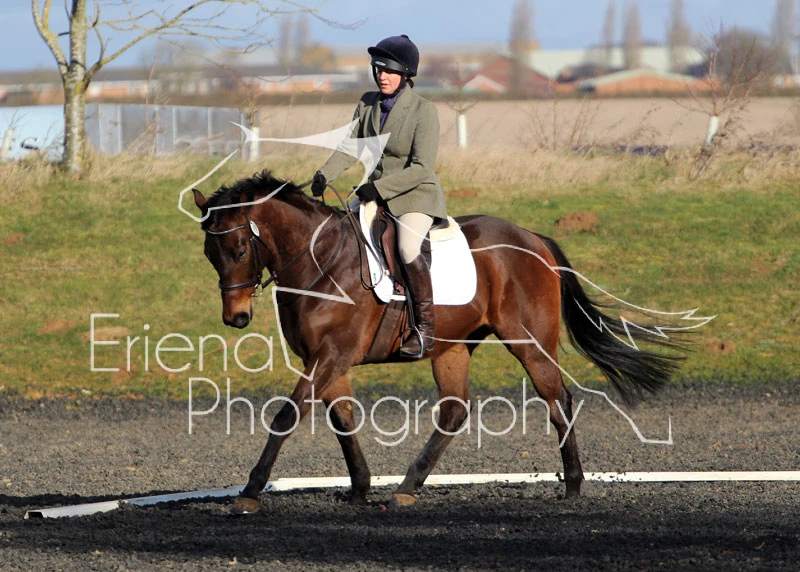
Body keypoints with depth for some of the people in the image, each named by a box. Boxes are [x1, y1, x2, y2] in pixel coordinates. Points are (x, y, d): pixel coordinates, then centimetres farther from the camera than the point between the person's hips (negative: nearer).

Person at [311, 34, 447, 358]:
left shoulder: (423, 111, -15)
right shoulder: (368, 103, 4)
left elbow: (421, 168, -19)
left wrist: (379, 188, -26)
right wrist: (325, 175, -14)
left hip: (416, 196, -7)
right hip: (375, 194, 7)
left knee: (408, 248, -32)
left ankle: (426, 327, -22)